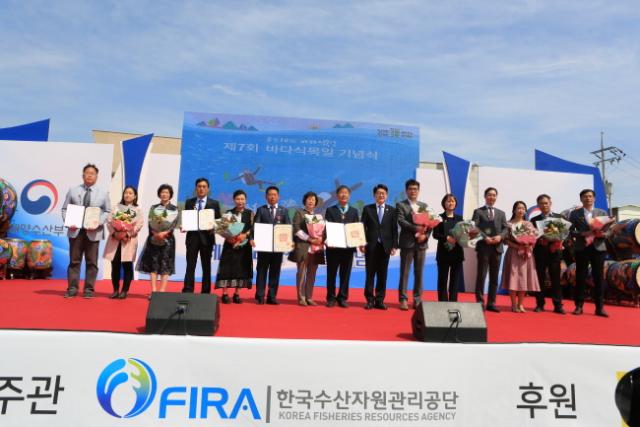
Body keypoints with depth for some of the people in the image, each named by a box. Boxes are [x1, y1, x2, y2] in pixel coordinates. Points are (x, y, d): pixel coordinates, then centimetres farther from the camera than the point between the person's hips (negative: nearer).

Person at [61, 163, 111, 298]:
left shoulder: (103, 193, 6)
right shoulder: (73, 191, 9)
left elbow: (107, 212, 4)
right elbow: (65, 209, 8)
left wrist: (98, 223, -12)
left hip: (93, 232, -1)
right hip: (75, 230, 1)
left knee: (91, 262, 4)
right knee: (74, 260, 5)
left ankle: (89, 289, 11)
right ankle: (72, 288, 12)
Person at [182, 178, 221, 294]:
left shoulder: (214, 203, 5)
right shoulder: (189, 202, 10)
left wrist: (214, 228, -15)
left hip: (207, 237, -1)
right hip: (192, 236, 1)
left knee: (206, 266, 6)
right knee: (190, 265, -3)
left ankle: (206, 292, 12)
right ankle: (187, 291, -1)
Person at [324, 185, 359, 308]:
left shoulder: (354, 211, 11)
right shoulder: (330, 210, 5)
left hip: (348, 247, 2)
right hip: (333, 246, -2)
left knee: (345, 274, 5)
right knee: (331, 273, 4)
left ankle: (342, 298, 13)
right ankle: (331, 298, 13)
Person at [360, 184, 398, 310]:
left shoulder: (392, 210, 8)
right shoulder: (367, 209, 5)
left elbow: (394, 229, 5)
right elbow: (362, 227, 3)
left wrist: (394, 246, -3)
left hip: (385, 246, 1)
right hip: (371, 246, -1)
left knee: (382, 275, 3)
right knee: (370, 274, 3)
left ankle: (379, 300, 10)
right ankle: (370, 300, 9)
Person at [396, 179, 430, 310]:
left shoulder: (424, 206, 15)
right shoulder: (401, 205, 2)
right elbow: (401, 221, -12)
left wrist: (425, 235, -9)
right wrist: (416, 228, -22)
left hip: (421, 243, 4)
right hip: (407, 242, -4)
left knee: (419, 273, 7)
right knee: (404, 272, -2)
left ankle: (417, 299, 15)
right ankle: (403, 299, 3)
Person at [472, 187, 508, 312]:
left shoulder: (501, 213, 18)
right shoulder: (478, 211, 5)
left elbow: (505, 229, 8)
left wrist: (500, 236, -12)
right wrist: (484, 238, -19)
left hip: (497, 247, 4)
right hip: (483, 247, -4)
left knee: (494, 277, 7)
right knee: (481, 276, -3)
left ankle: (491, 303, 13)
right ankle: (480, 303, 2)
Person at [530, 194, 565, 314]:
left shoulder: (559, 217, 10)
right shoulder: (534, 220, 10)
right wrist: (539, 241, -16)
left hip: (554, 252, 0)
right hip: (539, 252, 0)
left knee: (556, 279, 1)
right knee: (539, 279, 2)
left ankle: (558, 305, 5)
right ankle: (540, 304, 9)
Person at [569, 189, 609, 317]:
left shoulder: (602, 213, 12)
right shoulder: (574, 214, 6)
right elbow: (570, 231, -1)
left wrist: (601, 233, -14)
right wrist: (582, 234, -17)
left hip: (598, 248, 1)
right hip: (581, 248, -1)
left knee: (598, 277, 2)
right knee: (580, 277, 2)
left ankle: (599, 307, 7)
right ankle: (579, 306, 8)